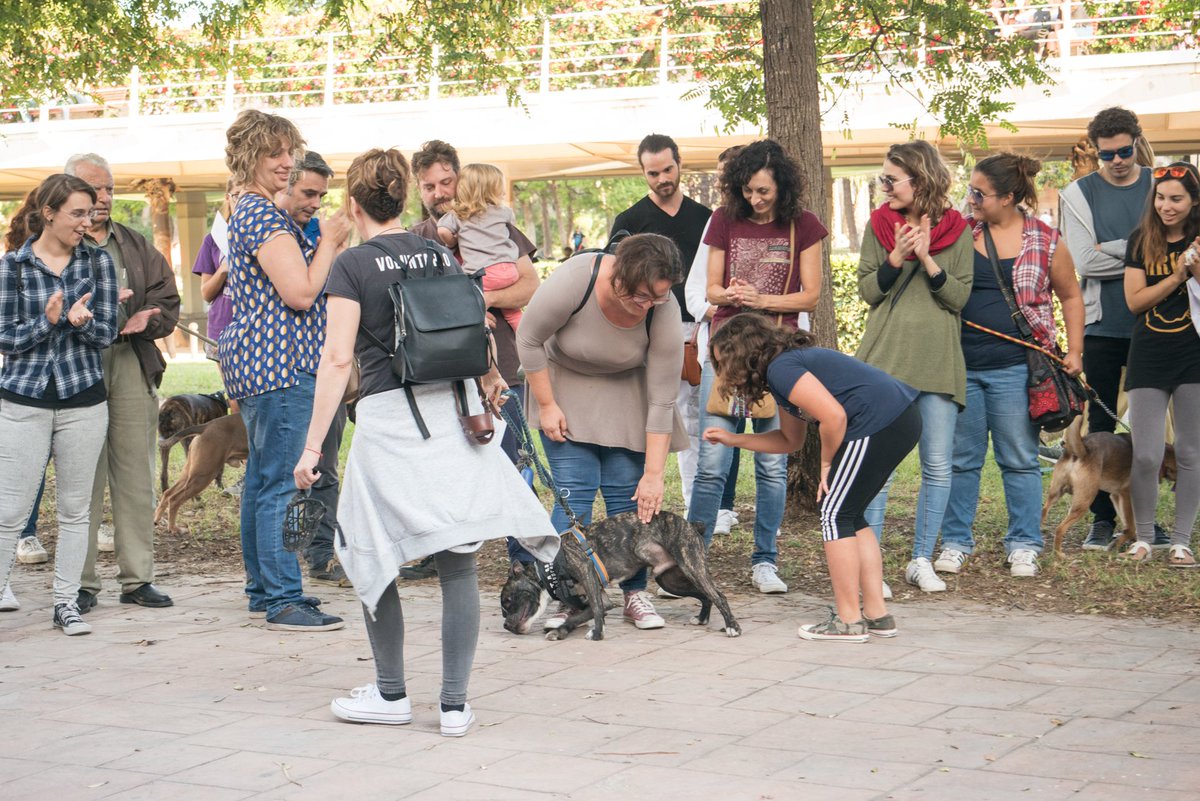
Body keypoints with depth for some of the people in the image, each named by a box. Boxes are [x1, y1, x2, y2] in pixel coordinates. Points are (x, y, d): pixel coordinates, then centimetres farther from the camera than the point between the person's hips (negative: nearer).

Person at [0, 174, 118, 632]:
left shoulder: (97, 261, 5)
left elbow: (106, 333, 0)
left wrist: (81, 321, -22)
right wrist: (48, 320, -18)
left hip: (83, 399, 2)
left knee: (75, 508, 7)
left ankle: (67, 603, 15)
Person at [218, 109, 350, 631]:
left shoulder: (248, 212, 19)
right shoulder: (263, 216, -14)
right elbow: (300, 293, -20)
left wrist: (328, 245, 17)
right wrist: (330, 243, -8)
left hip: (256, 360, 11)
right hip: (280, 362, -11)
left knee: (262, 478, 15)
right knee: (281, 484, -10)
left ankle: (262, 588, 22)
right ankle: (283, 601, -9)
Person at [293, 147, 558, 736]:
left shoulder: (352, 265, -4)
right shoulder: (439, 255, 10)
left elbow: (338, 358, -11)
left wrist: (313, 445, -10)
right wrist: (488, 383, 32)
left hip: (388, 417, -4)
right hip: (451, 413, 5)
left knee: (372, 559, 12)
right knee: (457, 564, 4)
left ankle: (391, 694, 19)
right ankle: (455, 704, 4)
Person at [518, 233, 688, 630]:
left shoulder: (664, 312, -26)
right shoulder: (573, 280, -33)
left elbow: (662, 400, -21)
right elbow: (529, 340, -17)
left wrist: (654, 475, -20)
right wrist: (546, 405, -14)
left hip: (625, 392, 2)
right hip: (565, 383, -1)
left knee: (629, 493, -5)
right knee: (575, 490, -11)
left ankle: (635, 593, 6)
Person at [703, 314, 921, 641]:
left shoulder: (780, 368, -10)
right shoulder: (789, 362, 21)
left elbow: (834, 416, -19)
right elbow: (791, 439, 29)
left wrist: (826, 464, -4)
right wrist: (734, 439, 24)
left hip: (880, 423, -10)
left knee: (835, 515, -2)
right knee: (850, 516, 16)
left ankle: (848, 621, 1)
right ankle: (877, 615, 17)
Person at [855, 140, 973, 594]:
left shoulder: (955, 229, 4)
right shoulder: (878, 224, 6)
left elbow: (960, 297, -1)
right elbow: (867, 291, 3)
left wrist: (927, 260, -13)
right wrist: (896, 258, -12)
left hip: (938, 361, 1)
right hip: (884, 358, 0)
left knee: (938, 466, 4)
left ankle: (922, 560, 15)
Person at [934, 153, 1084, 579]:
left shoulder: (1045, 242, 0)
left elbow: (1071, 297, 9)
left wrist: (1074, 351, 3)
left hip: (1015, 368, -2)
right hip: (960, 365, 2)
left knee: (1019, 460, 5)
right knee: (961, 459, 8)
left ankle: (1024, 545, 15)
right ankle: (955, 543, 17)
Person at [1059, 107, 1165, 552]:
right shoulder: (1078, 194, 3)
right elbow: (1084, 262, -8)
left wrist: (1113, 250, -12)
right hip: (1103, 327, -1)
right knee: (1102, 423, 3)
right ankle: (1102, 519, 10)